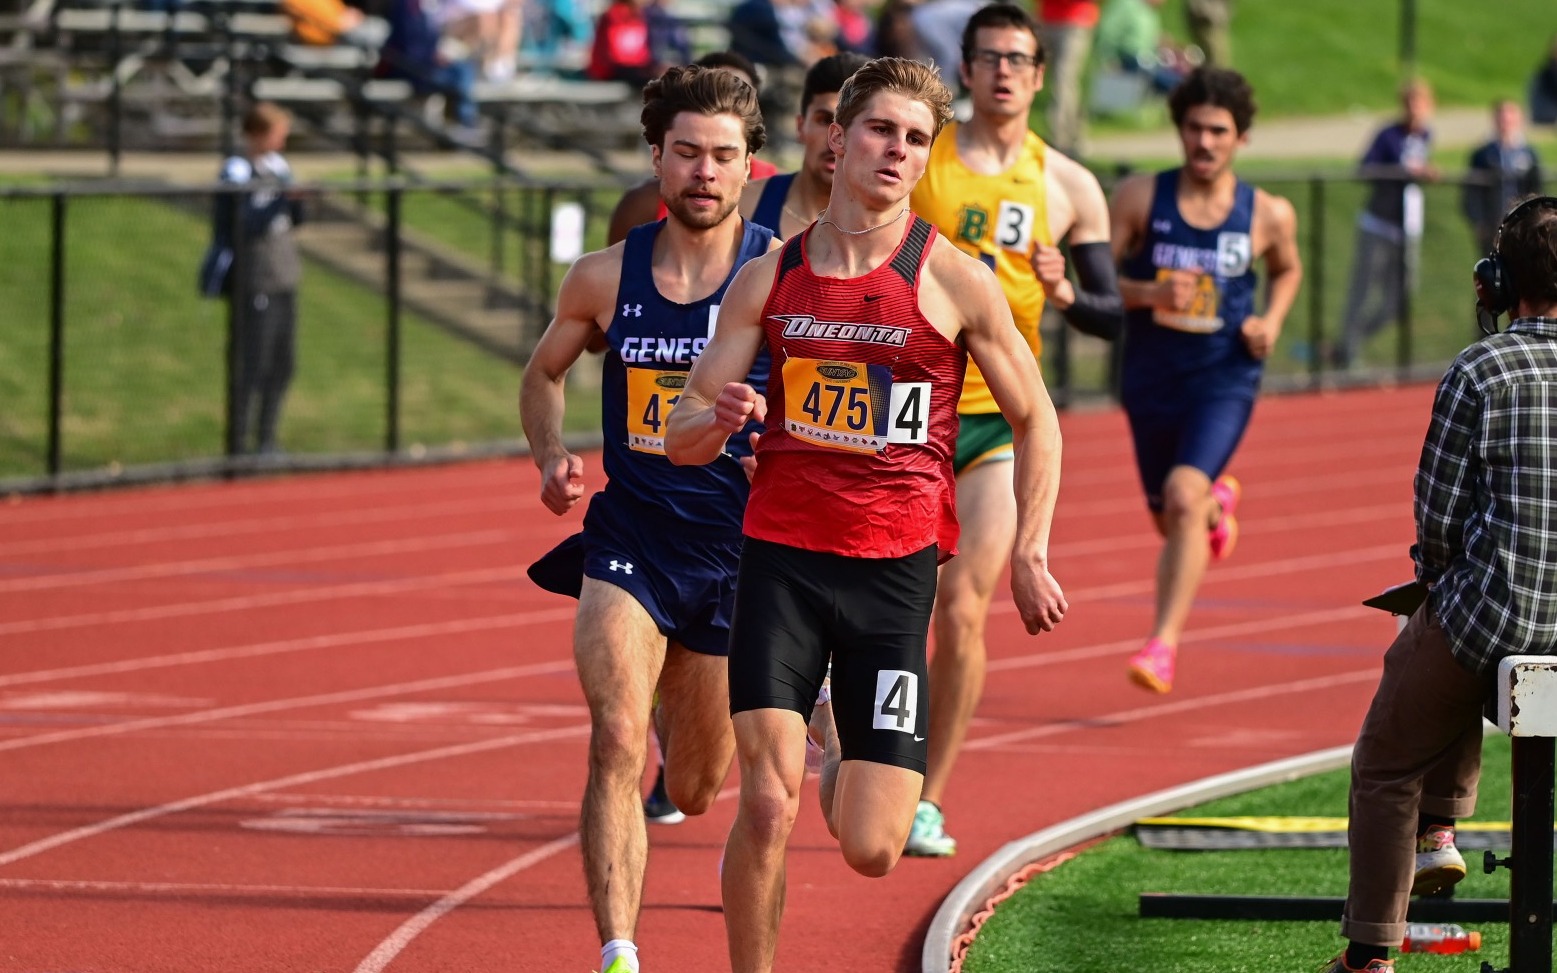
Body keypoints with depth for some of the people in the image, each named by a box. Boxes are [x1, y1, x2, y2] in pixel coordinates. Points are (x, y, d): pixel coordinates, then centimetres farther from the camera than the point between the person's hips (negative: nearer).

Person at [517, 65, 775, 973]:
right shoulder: (606, 277, -1)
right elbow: (544, 372, 17)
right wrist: (551, 456, -2)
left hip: (739, 549, 0)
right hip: (629, 539, 0)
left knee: (697, 790, 16)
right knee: (617, 747, -22)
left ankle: (684, 705, 55)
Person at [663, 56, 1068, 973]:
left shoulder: (955, 283, 0)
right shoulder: (769, 278, 6)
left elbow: (1036, 421, 10)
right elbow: (682, 436, 10)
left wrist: (1030, 554, 0)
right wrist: (718, 421, -14)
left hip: (896, 566, -1)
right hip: (780, 554, 1)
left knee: (871, 850, -3)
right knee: (766, 808, -16)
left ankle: (841, 748, 33)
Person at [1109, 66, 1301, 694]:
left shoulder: (1268, 215, -3)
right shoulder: (1140, 198, -6)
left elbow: (1287, 270, 18)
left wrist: (1272, 321, -1)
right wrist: (1149, 293, -23)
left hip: (1225, 378, -2)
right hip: (1152, 377, 2)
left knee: (1183, 495, -24)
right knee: (1170, 520, 16)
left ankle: (1164, 643, -21)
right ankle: (1218, 502, 55)